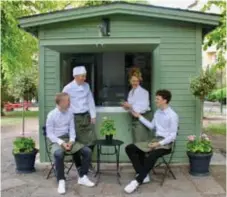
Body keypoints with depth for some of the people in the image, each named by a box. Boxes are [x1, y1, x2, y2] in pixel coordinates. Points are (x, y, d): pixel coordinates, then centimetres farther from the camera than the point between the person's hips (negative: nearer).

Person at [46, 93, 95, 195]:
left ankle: (82, 177, 6)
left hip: (68, 139, 5)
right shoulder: (51, 115, -11)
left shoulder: (70, 113, 4)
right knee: (58, 154, -40)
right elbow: (49, 134, -9)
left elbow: (72, 129, 7)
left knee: (87, 151, -13)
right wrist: (61, 143, -21)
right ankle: (61, 181, -20)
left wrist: (71, 141, -11)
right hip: (56, 141, -5)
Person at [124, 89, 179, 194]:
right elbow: (152, 126, 22)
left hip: (166, 143, -8)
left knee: (151, 156, -40)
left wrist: (159, 144, -22)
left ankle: (138, 180, -26)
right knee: (129, 148, -7)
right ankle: (143, 175, -11)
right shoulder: (157, 112, 12)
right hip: (155, 140, 8)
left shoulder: (172, 115, -12)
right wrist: (139, 116, 17)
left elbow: (173, 135, -14)